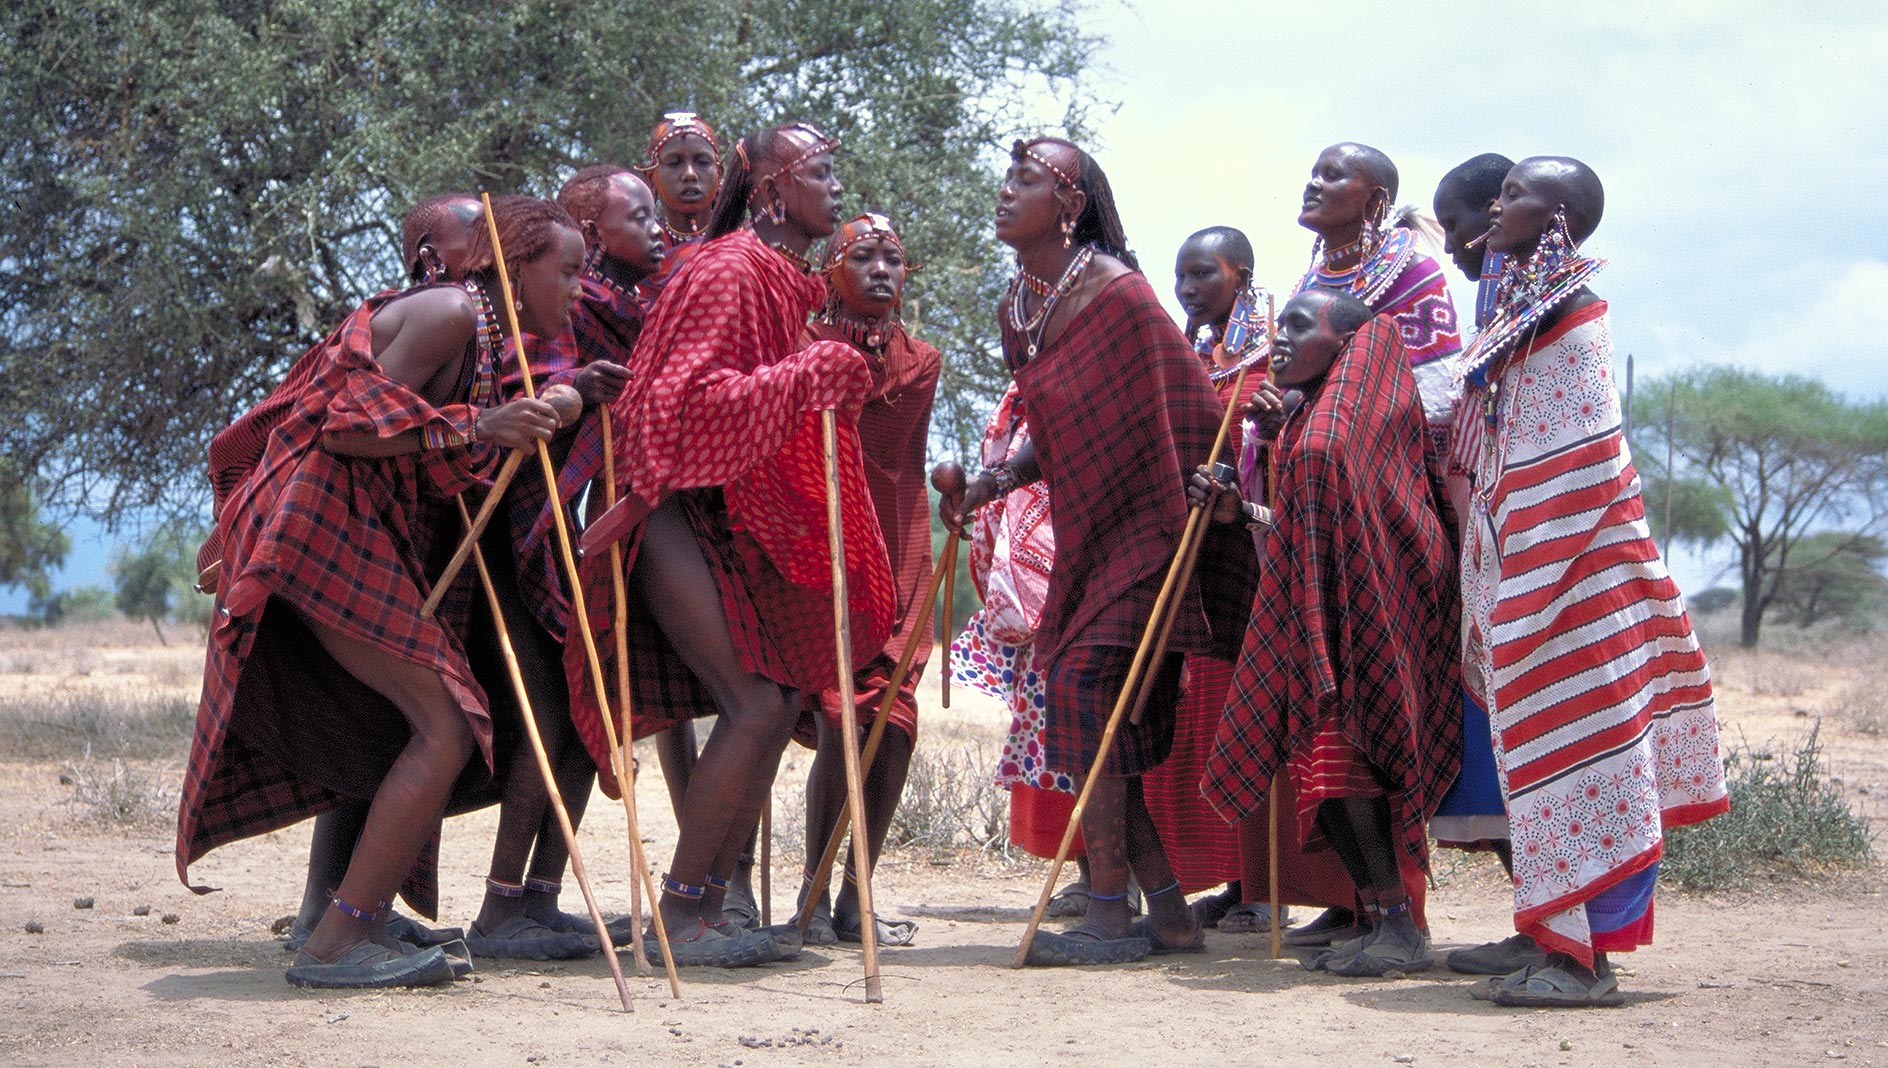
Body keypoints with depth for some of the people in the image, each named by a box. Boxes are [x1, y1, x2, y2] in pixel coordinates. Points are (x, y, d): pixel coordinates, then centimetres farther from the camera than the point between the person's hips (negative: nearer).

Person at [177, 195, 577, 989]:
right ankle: (336, 942, -17)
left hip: (355, 537, 11)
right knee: (448, 723, -15)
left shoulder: (486, 338, 22)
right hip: (328, 526, -11)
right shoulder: (448, 313, -9)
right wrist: (476, 429, -24)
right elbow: (349, 426, -17)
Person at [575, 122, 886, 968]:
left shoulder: (790, 280, 16)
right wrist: (810, 375, -21)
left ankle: (711, 905, 11)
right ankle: (678, 916, -10)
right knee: (755, 705, -16)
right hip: (680, 514, -10)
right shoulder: (729, 270, -14)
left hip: (742, 520, 10)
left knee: (781, 702, 6)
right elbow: (691, 397, -25)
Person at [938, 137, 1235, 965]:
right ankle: (1169, 913, 14)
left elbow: (1193, 410, -14)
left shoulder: (1115, 293, -15)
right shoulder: (1018, 308, 10)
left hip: (1143, 526, -8)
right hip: (1084, 534, 8)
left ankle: (1109, 917, -11)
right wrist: (995, 483, 6)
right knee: (1106, 715, 6)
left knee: (1084, 680, -15)